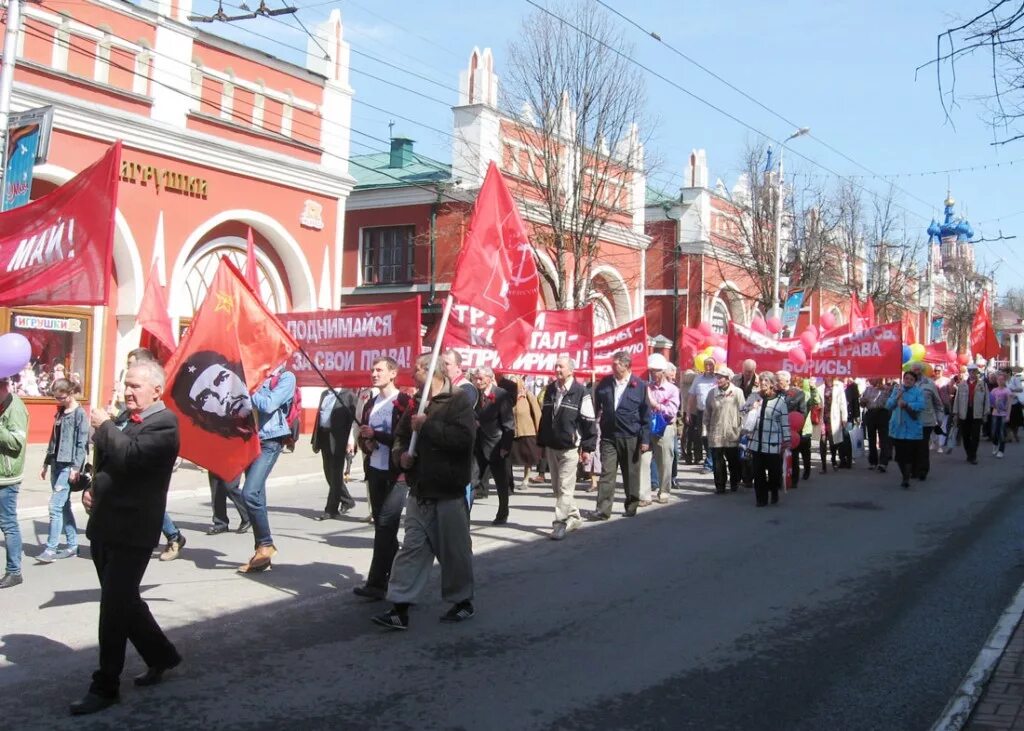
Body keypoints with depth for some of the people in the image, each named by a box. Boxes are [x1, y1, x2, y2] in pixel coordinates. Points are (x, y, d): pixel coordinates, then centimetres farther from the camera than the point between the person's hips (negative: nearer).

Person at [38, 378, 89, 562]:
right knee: (64, 506, 10)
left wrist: (76, 467, -17)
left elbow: (82, 443, -12)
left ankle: (51, 549, -6)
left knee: (55, 506, -10)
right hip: (56, 464, 8)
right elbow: (54, 440, 19)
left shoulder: (79, 413, -8)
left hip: (68, 465, -8)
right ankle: (72, 545, 16)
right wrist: (46, 463, 18)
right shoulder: (60, 412, 14)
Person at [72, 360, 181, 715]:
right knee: (124, 602, 17)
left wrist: (104, 425, -14)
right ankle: (161, 656, 33)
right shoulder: (124, 420, 15)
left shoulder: (164, 423, -13)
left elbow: (129, 455, -29)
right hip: (104, 527, 9)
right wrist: (91, 487, 8)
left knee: (114, 609, -4)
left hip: (131, 532, -9)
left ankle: (105, 687, 8)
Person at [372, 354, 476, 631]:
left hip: (449, 494, -6)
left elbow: (463, 437, -24)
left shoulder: (458, 402, -8)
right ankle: (400, 608, 6)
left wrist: (427, 426, -21)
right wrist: (401, 454, 0)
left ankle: (463, 602, 23)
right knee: (412, 549, 5)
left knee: (454, 550, 6)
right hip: (419, 493, 6)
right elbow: (400, 437, 23)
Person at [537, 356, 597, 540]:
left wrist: (587, 448, -10)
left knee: (565, 488, -7)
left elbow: (588, 422, -9)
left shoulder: (581, 392, -9)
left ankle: (561, 523, -2)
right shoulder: (550, 390, 9)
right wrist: (541, 443, 15)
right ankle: (573, 516, 27)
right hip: (551, 447, 7)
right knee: (557, 487, 13)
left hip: (570, 448, -7)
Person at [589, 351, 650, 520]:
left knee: (631, 475, 9)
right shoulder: (604, 383, 5)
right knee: (606, 473, -4)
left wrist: (645, 439, -6)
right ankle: (603, 510, -4)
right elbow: (596, 407, 13)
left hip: (631, 438, -1)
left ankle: (631, 506, 23)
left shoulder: (640, 386, -2)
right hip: (609, 436, 2)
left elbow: (646, 415, -2)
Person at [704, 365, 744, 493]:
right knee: (718, 462, 2)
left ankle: (734, 483, 28)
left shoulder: (737, 392, -4)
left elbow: (742, 412, -2)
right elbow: (707, 412, 7)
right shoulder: (712, 392, 3)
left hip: (732, 434, -1)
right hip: (716, 433, 1)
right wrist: (706, 428, 4)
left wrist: (741, 428, -4)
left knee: (734, 461, 11)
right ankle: (720, 485, 11)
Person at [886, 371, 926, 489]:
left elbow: (921, 405, -17)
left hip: (912, 429, -4)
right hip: (897, 427, 4)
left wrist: (906, 404, -24)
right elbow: (888, 405, 3)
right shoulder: (896, 389, 10)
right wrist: (897, 398, -13)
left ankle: (906, 478, -10)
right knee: (899, 454, 7)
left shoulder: (918, 391, -1)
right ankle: (906, 475, 24)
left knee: (909, 454, -10)